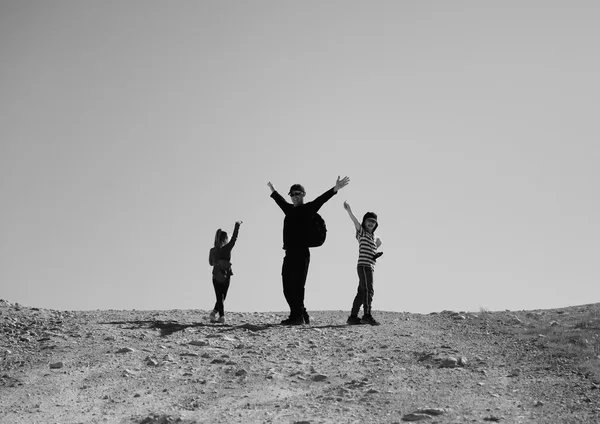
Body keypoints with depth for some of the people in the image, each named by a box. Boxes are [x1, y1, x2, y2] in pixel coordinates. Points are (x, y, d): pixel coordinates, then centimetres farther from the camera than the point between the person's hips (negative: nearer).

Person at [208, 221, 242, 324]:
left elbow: (211, 263, 10)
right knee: (222, 297, 7)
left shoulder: (212, 250, -2)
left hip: (216, 277, 3)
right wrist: (237, 225, 3)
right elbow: (234, 238, -6)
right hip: (225, 276, -3)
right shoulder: (226, 249, -14)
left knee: (220, 298, 10)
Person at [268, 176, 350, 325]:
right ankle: (302, 316, 16)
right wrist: (273, 190, 53)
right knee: (288, 287, 8)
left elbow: (321, 200, -15)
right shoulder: (290, 209, 18)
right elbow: (280, 200, 38)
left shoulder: (308, 208, 0)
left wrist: (335, 189, -28)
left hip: (301, 254, -8)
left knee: (297, 286, -10)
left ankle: (296, 316, -8)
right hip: (289, 254, 8)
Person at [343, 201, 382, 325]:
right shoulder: (362, 232, 2)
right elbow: (356, 222, -17)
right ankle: (367, 315, -26)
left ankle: (353, 316, 12)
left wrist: (377, 246, 14)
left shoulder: (373, 237, 23)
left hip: (370, 267, 8)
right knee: (368, 290, -19)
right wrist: (349, 211, -34)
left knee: (361, 292, 9)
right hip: (363, 265, -8)